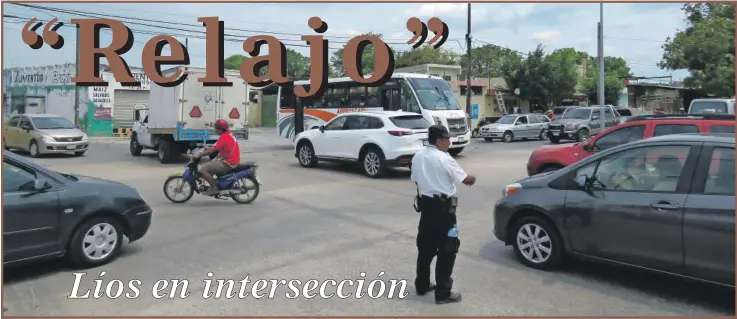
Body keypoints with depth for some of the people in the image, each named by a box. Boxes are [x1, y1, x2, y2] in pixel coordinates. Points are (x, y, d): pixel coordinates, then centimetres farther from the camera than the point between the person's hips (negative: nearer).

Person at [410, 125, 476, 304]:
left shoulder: (417, 157, 5)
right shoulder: (444, 159, -15)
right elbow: (465, 179, -7)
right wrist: (472, 179, 14)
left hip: (425, 205, 7)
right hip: (443, 207, -7)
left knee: (425, 247, 17)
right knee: (447, 250, 1)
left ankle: (422, 285, 27)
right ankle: (443, 293, 6)